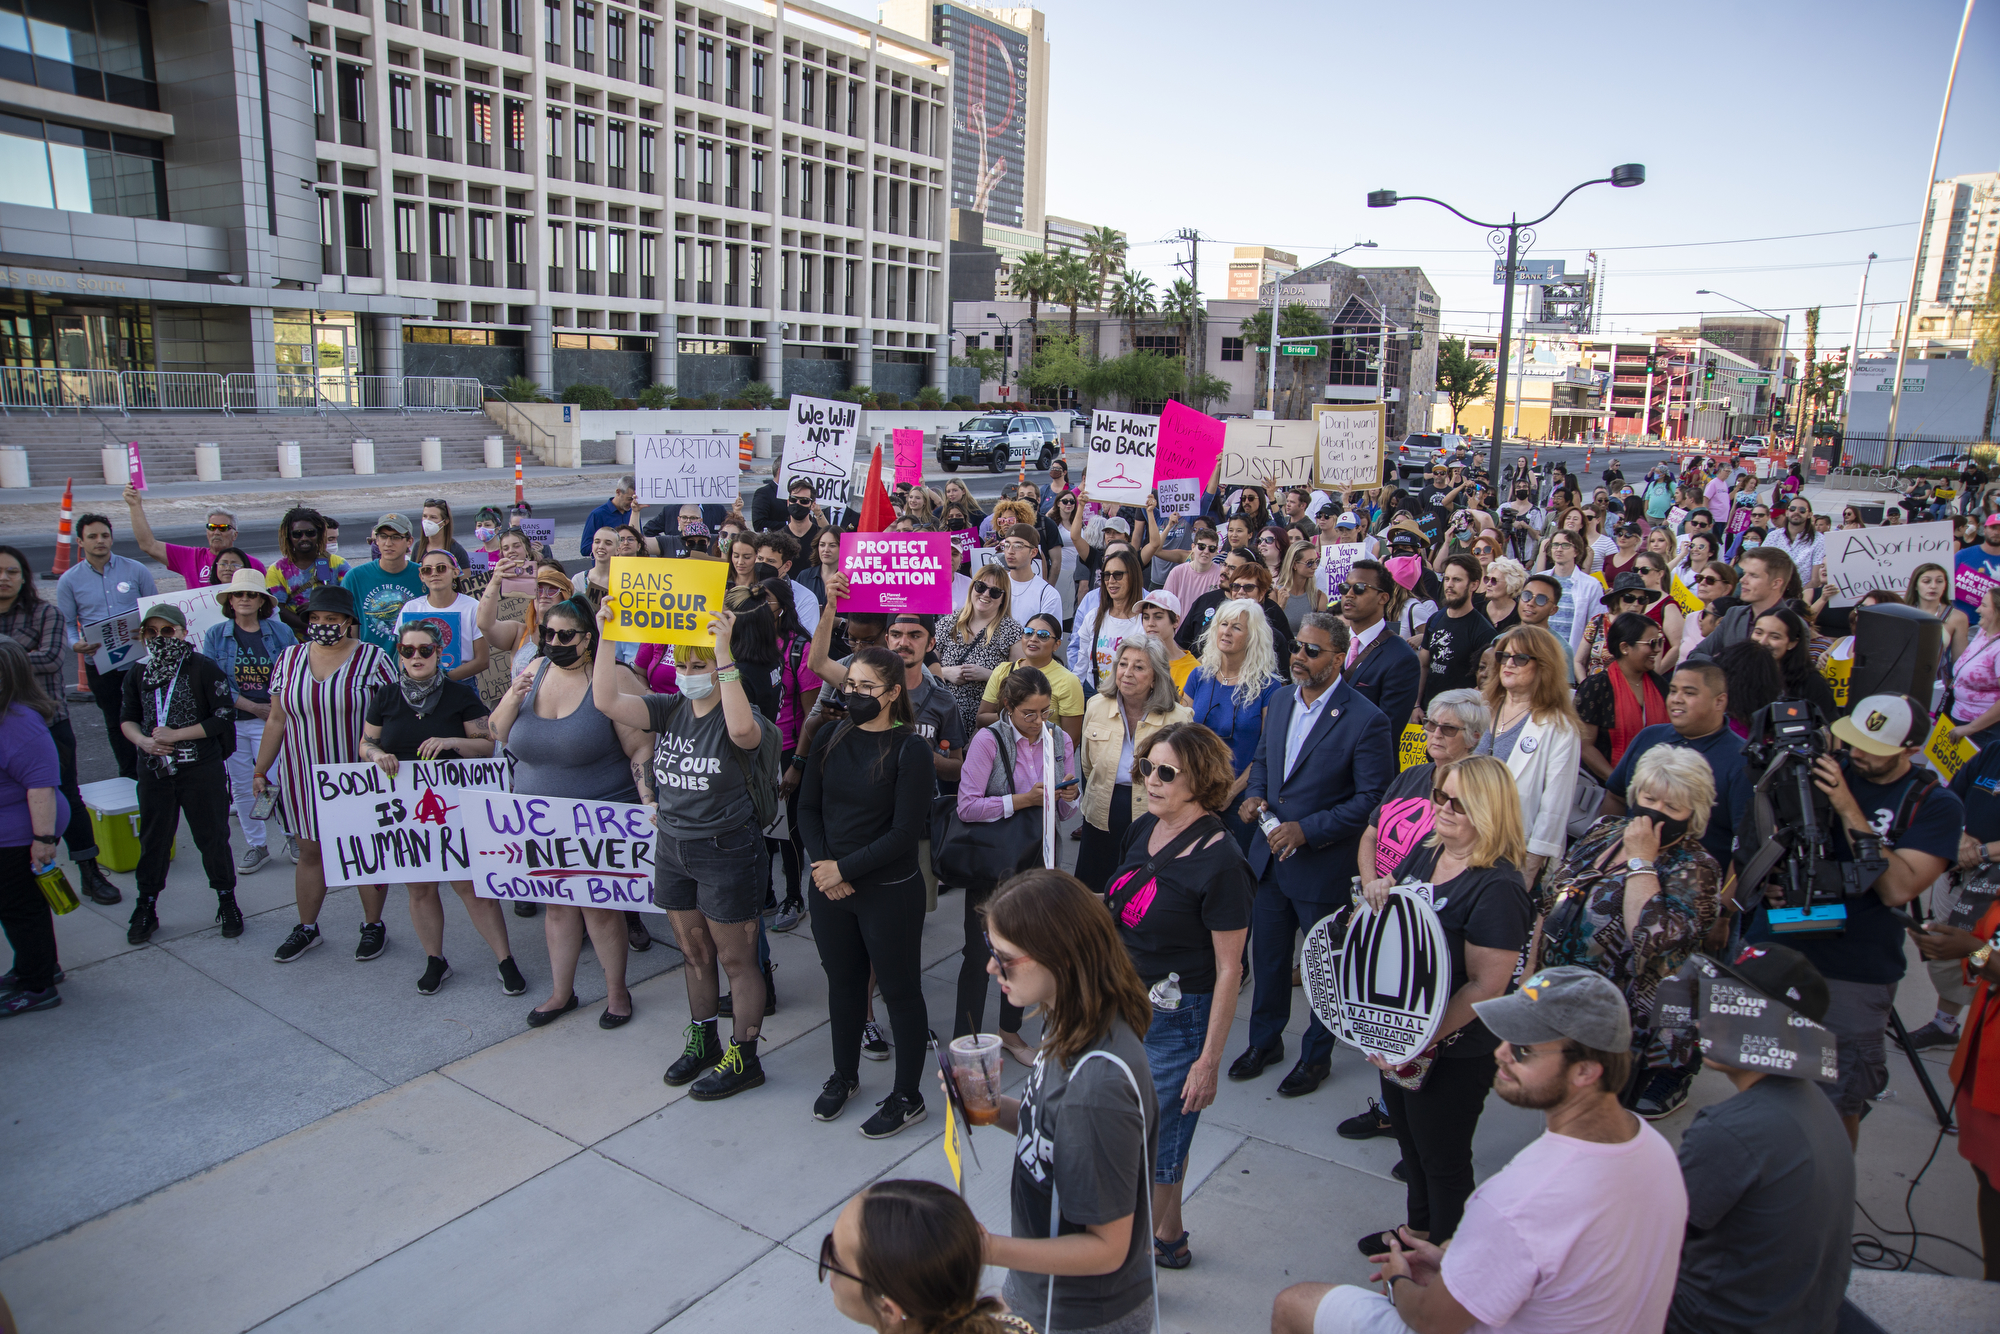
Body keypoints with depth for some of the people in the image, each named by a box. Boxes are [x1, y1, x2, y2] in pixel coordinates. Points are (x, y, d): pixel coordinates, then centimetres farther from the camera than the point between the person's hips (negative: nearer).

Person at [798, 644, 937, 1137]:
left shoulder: (910, 748, -13)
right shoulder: (830, 738, 2)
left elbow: (905, 832, -16)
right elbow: (808, 807, 5)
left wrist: (845, 868, -15)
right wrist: (822, 865, -10)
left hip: (889, 892, -5)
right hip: (829, 888, 5)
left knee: (900, 990, 8)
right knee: (842, 981, 19)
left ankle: (908, 1096, 23)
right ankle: (844, 1075, 39)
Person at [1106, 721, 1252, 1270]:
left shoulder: (1220, 861, -21)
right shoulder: (1142, 830, 0)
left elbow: (1229, 969, -17)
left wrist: (1210, 1059, -16)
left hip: (1179, 1017, -7)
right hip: (1126, 1002, 7)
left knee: (1155, 1146, 7)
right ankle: (1168, 1237, 42)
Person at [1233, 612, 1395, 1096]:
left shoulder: (1366, 721, -19)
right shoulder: (1282, 700, 2)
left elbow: (1372, 799, -17)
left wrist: (1307, 830, -22)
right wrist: (1254, 794, -4)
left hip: (1324, 865, -6)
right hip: (1270, 854, 6)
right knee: (1267, 954, 19)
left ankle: (1316, 1055, 34)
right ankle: (1265, 1041, 40)